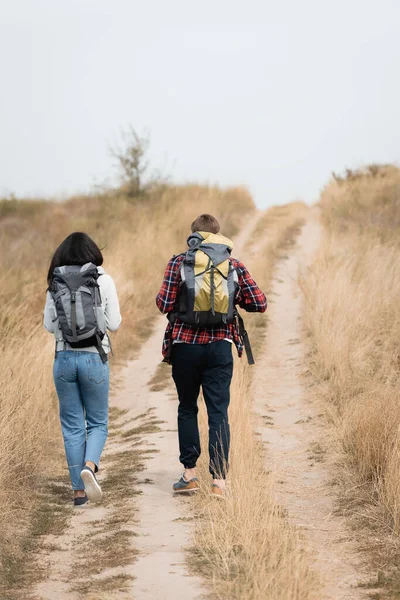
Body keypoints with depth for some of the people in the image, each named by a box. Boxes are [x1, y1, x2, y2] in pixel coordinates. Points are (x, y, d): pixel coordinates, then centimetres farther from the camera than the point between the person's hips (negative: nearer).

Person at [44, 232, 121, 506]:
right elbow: (114, 323, -5)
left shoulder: (55, 283, 1)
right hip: (94, 358, -2)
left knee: (72, 426, 10)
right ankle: (89, 466, -18)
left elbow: (49, 325, 4)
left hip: (64, 358, 2)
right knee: (98, 422, 11)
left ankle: (79, 490, 10)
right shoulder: (103, 281, -5)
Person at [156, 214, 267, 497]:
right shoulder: (235, 266, 3)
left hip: (185, 345, 0)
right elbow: (260, 303, 2)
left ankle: (190, 474, 16)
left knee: (187, 408, 15)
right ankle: (219, 481, -3)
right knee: (218, 412, 2)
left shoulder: (178, 263, -2)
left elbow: (165, 305, -7)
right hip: (220, 346, 0)